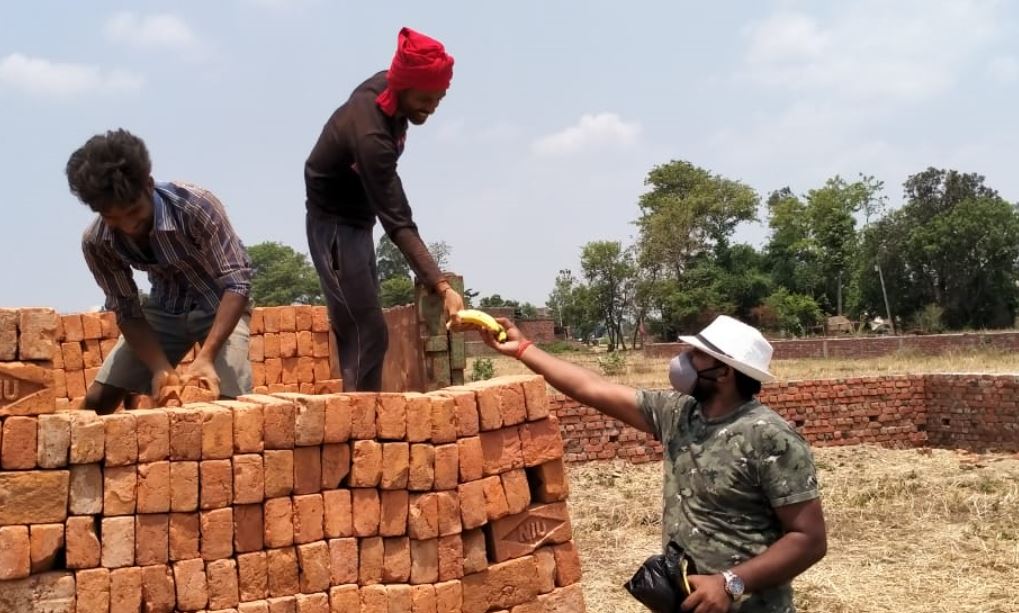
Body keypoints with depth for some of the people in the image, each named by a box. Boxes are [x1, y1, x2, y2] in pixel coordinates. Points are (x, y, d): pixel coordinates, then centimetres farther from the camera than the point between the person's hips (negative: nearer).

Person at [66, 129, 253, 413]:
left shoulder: (195, 206, -32)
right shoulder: (96, 242, -20)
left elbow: (237, 281, -31)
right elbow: (127, 312, -12)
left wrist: (206, 357, -42)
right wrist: (161, 368, -29)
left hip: (219, 304, -4)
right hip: (164, 308, 4)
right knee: (97, 401, -5)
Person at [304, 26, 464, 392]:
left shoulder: (386, 86, -8)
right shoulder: (370, 135, -35)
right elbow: (397, 223, -38)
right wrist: (443, 288, -43)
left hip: (357, 220, 9)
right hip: (334, 225, -9)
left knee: (357, 329, 10)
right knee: (367, 332, -15)